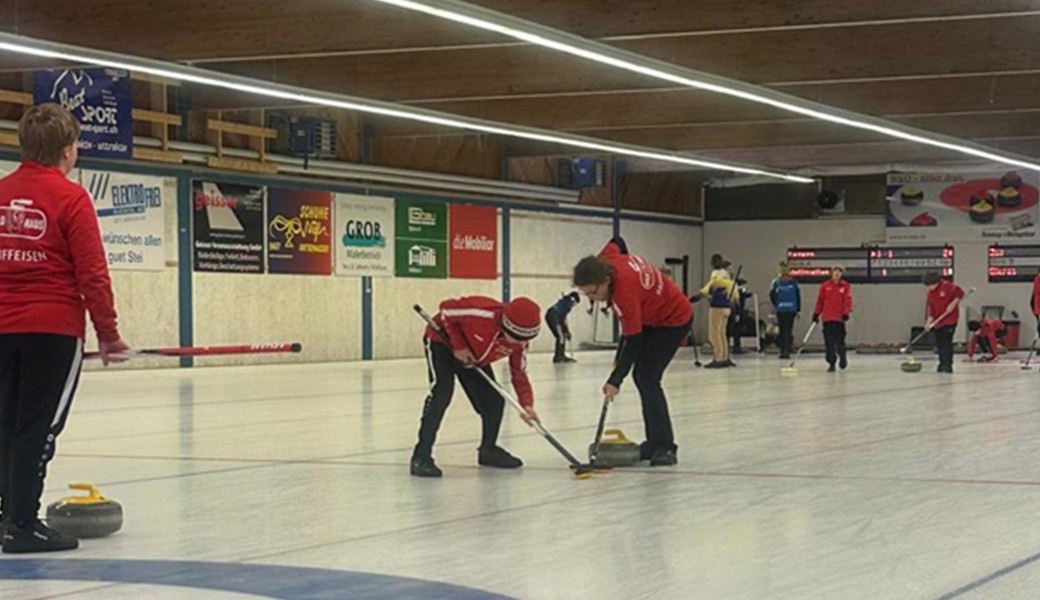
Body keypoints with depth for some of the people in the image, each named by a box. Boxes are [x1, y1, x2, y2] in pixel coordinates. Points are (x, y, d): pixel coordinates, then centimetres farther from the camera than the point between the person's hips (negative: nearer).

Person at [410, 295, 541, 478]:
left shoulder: (519, 342, -18)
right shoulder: (482, 314, -40)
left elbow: (519, 374, -9)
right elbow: (446, 309, -28)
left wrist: (527, 405, -23)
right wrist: (459, 346, -27)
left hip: (474, 358, 7)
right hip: (443, 341, -7)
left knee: (494, 399, 3)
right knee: (442, 393, -24)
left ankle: (488, 449, 26)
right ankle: (421, 457, -24)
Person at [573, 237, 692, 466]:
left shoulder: (625, 291, -38)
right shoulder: (607, 259, -18)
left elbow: (633, 342, -33)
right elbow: (617, 242, 8)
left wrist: (615, 380, -31)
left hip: (674, 320, -10)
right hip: (652, 315, 10)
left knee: (647, 378, -18)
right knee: (641, 376, 8)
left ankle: (665, 447, -18)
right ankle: (655, 441, 13)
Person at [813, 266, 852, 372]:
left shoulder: (845, 286, 1)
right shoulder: (825, 286, 5)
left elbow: (848, 301, -4)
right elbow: (820, 301, 10)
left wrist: (846, 313, -15)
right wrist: (816, 313, 8)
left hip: (839, 318, -2)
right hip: (827, 318, 2)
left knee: (840, 340, 1)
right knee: (829, 342, 1)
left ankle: (842, 358, 25)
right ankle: (831, 363, 8)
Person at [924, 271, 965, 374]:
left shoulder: (947, 286, -11)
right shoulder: (930, 293, 9)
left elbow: (960, 293, -11)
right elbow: (931, 308, 10)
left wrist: (953, 304, -18)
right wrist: (929, 321, 1)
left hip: (950, 319, -7)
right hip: (938, 321, 7)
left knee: (946, 341, -13)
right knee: (939, 343, 7)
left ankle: (948, 365, -12)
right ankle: (942, 363, 16)